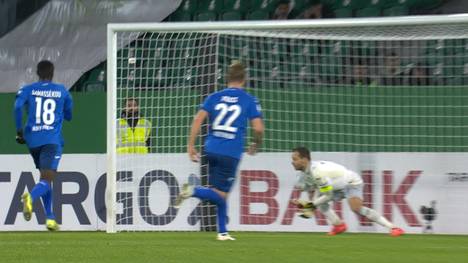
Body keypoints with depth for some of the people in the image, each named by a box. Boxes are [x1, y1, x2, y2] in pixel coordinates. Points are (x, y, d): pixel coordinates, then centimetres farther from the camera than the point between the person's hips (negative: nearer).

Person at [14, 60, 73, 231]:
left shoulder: (28, 90, 7)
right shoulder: (62, 91, 8)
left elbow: (17, 107, -11)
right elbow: (69, 116, 18)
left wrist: (19, 131, -6)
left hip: (33, 140, 3)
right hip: (52, 140, -3)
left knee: (45, 177, 21)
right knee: (46, 180, -13)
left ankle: (50, 218, 18)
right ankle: (31, 196, -47)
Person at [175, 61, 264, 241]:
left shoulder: (215, 97, 10)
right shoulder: (249, 100, 2)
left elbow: (198, 119, -1)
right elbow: (258, 128, -5)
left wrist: (191, 145, 2)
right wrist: (256, 145, 15)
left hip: (212, 150, 5)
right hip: (231, 153, -5)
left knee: (220, 194, 17)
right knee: (220, 195, -2)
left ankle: (222, 232, 18)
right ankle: (193, 191, -28)